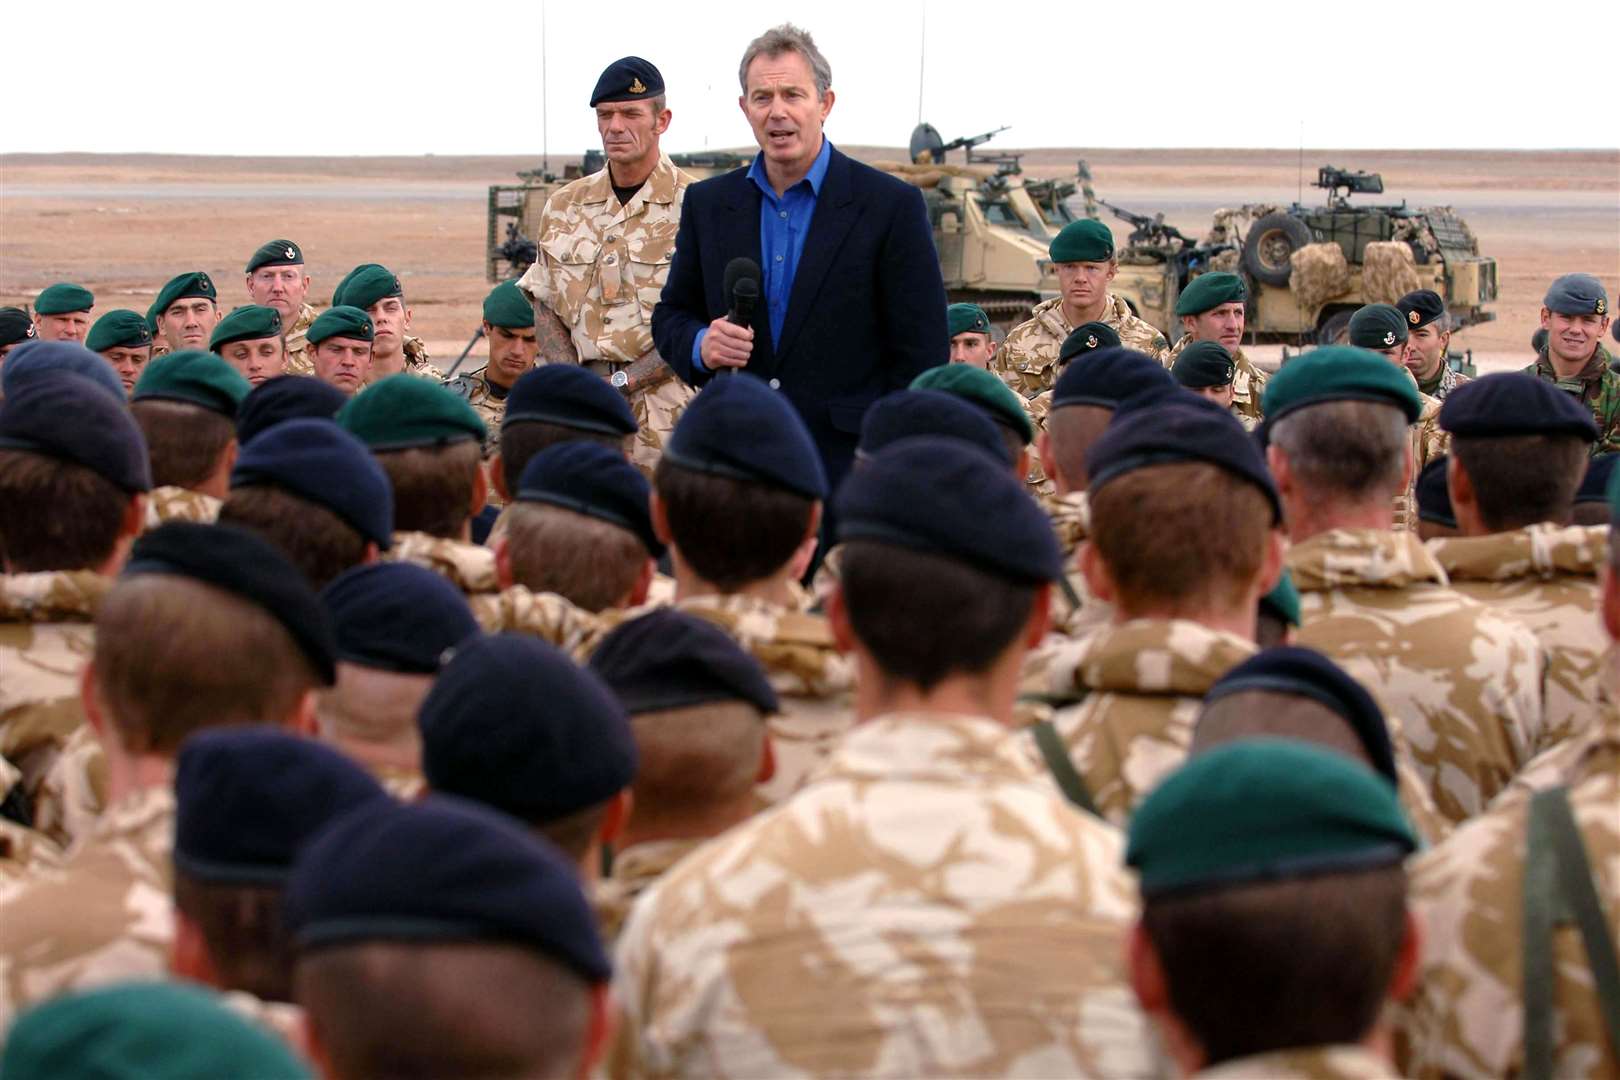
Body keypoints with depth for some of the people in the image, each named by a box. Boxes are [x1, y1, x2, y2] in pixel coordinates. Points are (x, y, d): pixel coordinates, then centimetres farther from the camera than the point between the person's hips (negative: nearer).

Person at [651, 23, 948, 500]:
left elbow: (921, 354, -2)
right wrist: (699, 346, -6)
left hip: (851, 462, -3)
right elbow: (671, 314, 19)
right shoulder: (708, 204, 11)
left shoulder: (891, 205, -2)